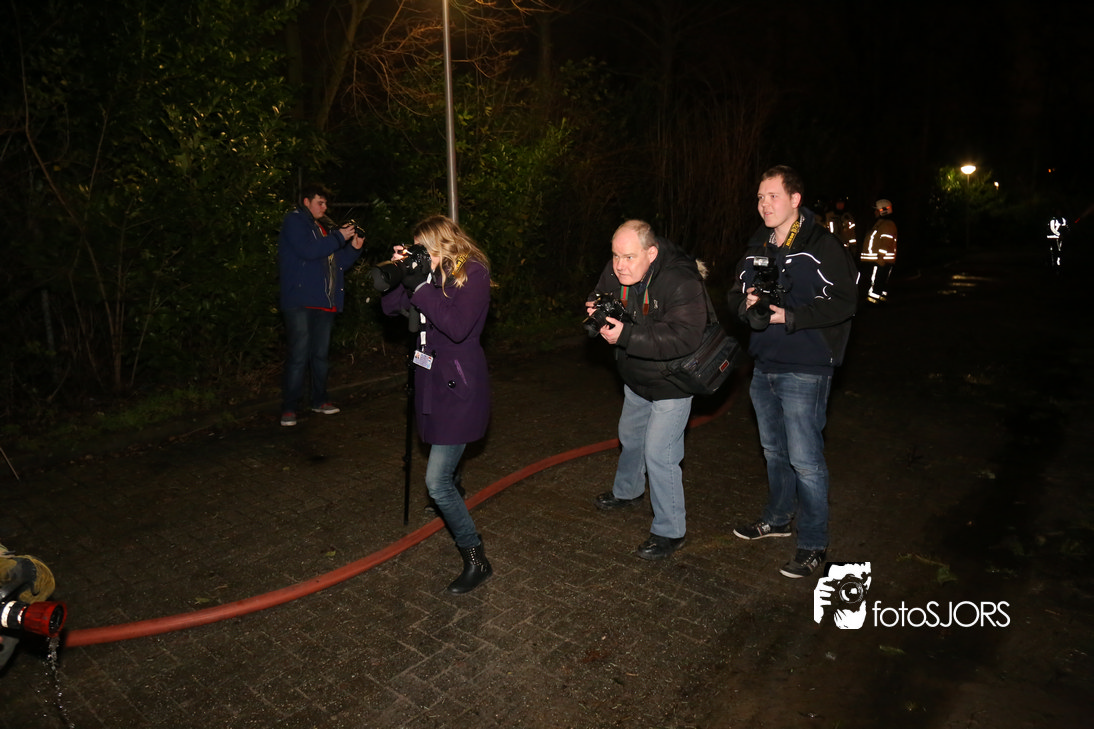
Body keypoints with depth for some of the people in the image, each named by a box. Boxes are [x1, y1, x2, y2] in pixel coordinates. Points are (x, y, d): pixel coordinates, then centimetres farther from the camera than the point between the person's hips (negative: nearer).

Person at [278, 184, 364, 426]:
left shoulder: (325, 228, 21)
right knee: (299, 355, -9)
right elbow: (308, 251, -17)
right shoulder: (294, 222, 0)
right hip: (300, 301, -7)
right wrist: (340, 237, -13)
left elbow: (338, 263, 19)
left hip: (324, 302, 7)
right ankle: (288, 408, -2)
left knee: (320, 354, 12)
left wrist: (353, 248, 4)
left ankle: (319, 400, 23)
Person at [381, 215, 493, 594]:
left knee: (436, 480, -12)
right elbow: (389, 306, 7)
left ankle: (476, 560, 0)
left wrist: (420, 287, -26)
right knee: (444, 463, 27)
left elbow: (457, 327, -28)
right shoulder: (430, 272, 6)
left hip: (459, 385, -8)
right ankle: (452, 500, 58)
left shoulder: (473, 273, -14)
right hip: (431, 376, 8)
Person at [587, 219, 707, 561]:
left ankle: (670, 531, 10)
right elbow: (597, 298, 6)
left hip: (671, 384, -8)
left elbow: (684, 337, -40)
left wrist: (626, 335, -45)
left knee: (658, 454, -9)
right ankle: (627, 491, 54)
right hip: (636, 379, 8)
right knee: (630, 437, 26)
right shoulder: (616, 272, -10)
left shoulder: (681, 282, -32)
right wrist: (595, 309, -21)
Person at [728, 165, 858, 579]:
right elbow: (735, 295, 16)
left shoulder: (821, 247, -11)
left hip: (805, 371, -7)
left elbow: (844, 303, -16)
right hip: (764, 367, 7)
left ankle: (813, 544, 13)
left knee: (804, 460, -3)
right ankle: (777, 518, 39)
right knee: (774, 450, 20)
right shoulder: (757, 248, 11)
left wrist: (787, 316, -23)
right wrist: (746, 304, -8)